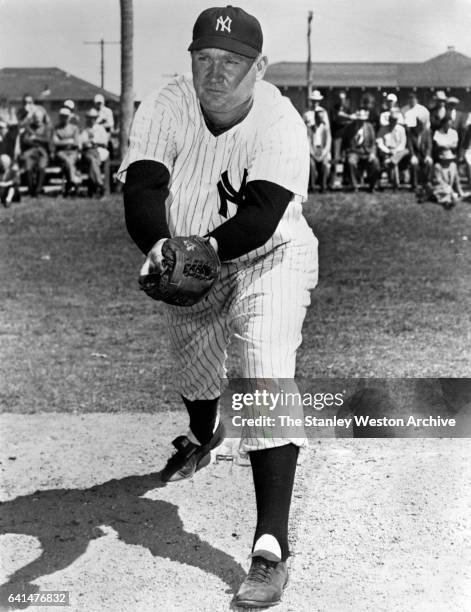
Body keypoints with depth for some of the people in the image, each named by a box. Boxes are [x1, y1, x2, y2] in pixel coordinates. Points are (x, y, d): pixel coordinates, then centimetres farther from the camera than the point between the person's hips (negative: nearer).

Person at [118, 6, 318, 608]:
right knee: (192, 365, 23)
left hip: (267, 260, -4)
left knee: (268, 381, -22)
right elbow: (142, 188, -30)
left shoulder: (281, 124, -25)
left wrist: (206, 246, -54)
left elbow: (260, 214, -36)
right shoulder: (165, 108, -17)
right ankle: (203, 436, 63)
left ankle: (270, 550, -23)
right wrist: (159, 246, -50)